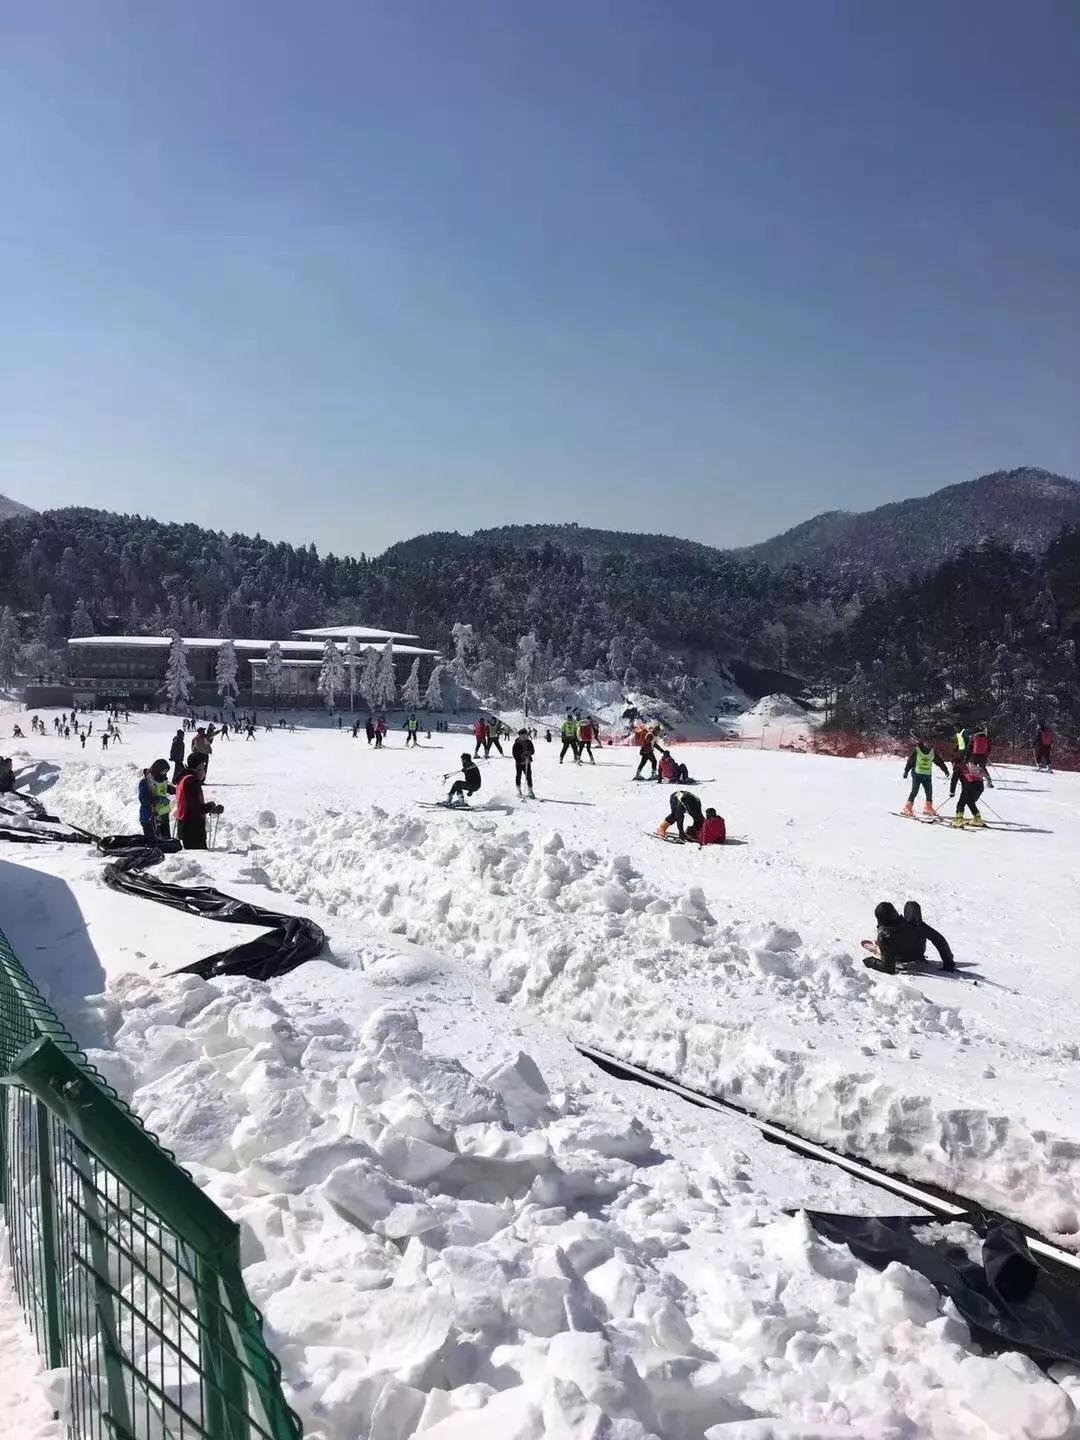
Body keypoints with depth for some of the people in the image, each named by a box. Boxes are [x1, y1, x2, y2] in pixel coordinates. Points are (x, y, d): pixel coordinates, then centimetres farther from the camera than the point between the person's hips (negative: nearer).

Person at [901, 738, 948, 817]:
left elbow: (939, 761, 17)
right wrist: (906, 771, -10)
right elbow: (910, 760, -6)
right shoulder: (916, 751, -6)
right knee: (914, 791, -11)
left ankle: (928, 808, 21)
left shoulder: (932, 752, 8)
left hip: (927, 775, 5)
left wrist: (945, 770, 19)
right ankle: (908, 808, -9)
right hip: (917, 774, -5)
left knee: (929, 792, 5)